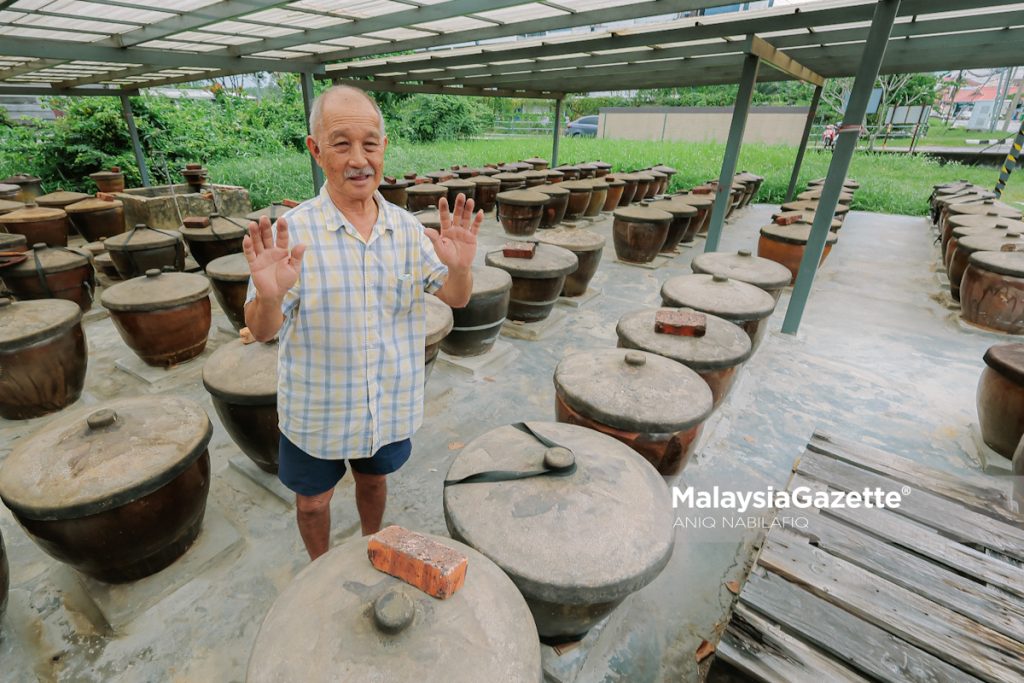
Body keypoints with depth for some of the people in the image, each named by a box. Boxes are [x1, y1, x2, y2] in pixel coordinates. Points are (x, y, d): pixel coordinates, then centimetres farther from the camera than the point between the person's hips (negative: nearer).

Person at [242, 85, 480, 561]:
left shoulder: (406, 228, -7)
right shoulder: (292, 232, -17)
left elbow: (456, 298, -5)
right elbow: (262, 331, -14)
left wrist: (459, 267, -28)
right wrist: (268, 296, -38)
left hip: (391, 406, 3)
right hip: (317, 411, -2)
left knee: (373, 479, 26)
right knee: (313, 499, 20)